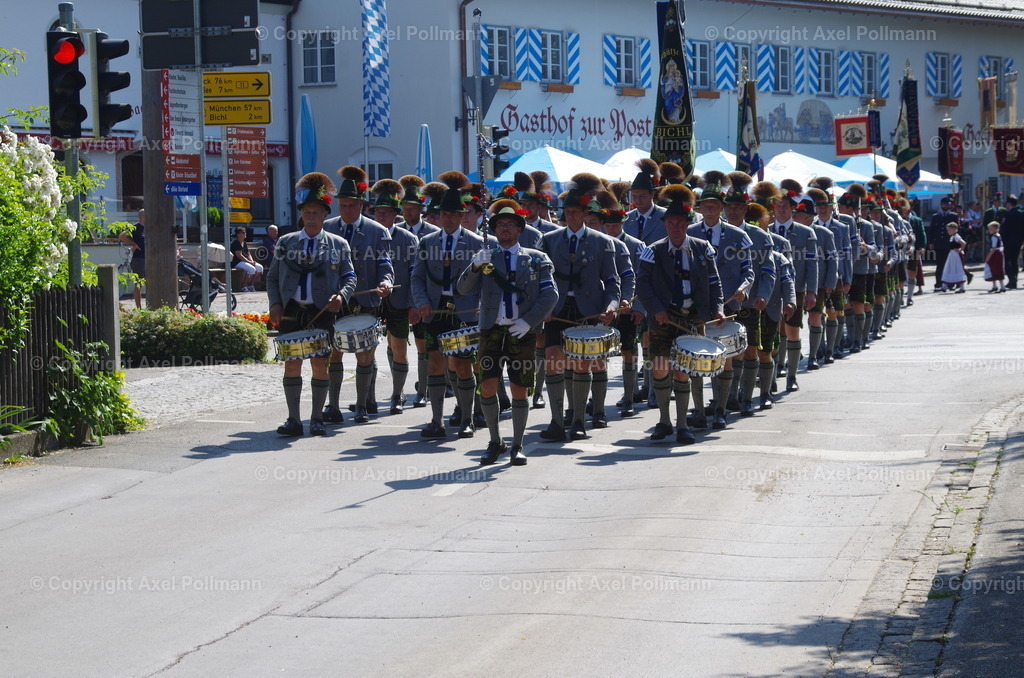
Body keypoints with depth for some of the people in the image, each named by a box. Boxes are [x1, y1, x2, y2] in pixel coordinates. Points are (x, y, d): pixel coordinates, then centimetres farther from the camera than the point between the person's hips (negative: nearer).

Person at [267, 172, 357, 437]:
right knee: (292, 363, -1)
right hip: (291, 311, 1)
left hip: (322, 313, -1)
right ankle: (294, 420, 4)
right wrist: (275, 304, -3)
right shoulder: (286, 243, 10)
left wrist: (341, 296, -13)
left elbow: (350, 277, 7)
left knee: (320, 363, 0)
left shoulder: (338, 245, 7)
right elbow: (272, 277, 12)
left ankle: (317, 419, 10)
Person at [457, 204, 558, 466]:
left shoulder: (537, 259, 9)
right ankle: (495, 442, 11)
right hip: (492, 331, 1)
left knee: (520, 391, 0)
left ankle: (517, 446, 10)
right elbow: (464, 289, 2)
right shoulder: (486, 257, 13)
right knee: (487, 387, -6)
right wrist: (476, 267, -17)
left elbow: (550, 294, 2)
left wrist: (528, 321, -10)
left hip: (522, 333, -1)